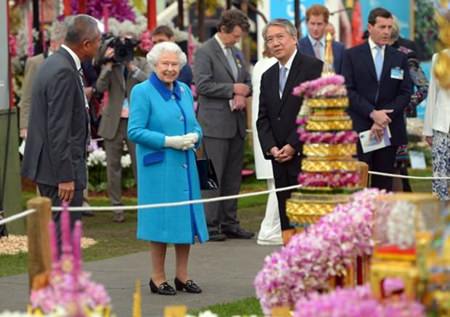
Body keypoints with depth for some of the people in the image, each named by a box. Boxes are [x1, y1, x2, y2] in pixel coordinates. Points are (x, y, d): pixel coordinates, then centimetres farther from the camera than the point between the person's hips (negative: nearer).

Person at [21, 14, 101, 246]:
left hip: (46, 165, 10)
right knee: (64, 236, -6)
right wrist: (65, 177, -21)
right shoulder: (64, 72, -20)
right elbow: (58, 129, -22)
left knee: (55, 231, 15)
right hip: (60, 168, -10)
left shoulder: (54, 63, 11)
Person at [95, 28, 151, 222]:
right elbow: (100, 87, -9)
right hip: (113, 122, 1)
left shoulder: (142, 63, 6)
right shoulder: (110, 64, 5)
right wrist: (108, 64, -17)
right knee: (113, 166, 4)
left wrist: (132, 67, -18)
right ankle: (116, 206, 11)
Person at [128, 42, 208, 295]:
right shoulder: (143, 92, -5)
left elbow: (195, 125, 17)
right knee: (162, 219, -3)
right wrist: (169, 141, -18)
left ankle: (183, 276, 17)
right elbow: (135, 131, -11)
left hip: (185, 166, 6)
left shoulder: (184, 91, 13)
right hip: (158, 167, -6)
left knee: (186, 217, 7)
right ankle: (158, 278, 7)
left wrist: (194, 137, -7)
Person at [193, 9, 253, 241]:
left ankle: (229, 223, 15)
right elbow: (202, 85, -16)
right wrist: (233, 89, -14)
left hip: (236, 123, 8)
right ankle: (209, 225, -4)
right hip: (215, 124, -8)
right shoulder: (205, 52, -7)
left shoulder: (237, 53, 17)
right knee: (213, 176, -6)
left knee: (233, 177, 9)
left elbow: (246, 82, 21)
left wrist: (243, 95, -2)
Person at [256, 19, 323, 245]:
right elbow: (263, 118, 15)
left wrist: (293, 146, -13)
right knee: (287, 222, 5)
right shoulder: (268, 76, 18)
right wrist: (271, 148, -3)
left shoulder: (313, 67, -4)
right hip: (280, 159, 7)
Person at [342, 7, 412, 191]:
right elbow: (348, 90, -2)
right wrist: (372, 113, -13)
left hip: (389, 130, 2)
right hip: (359, 129, -2)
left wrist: (384, 119, -8)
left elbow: (405, 94, 5)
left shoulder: (399, 58, 12)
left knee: (383, 184, 1)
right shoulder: (352, 55, 6)